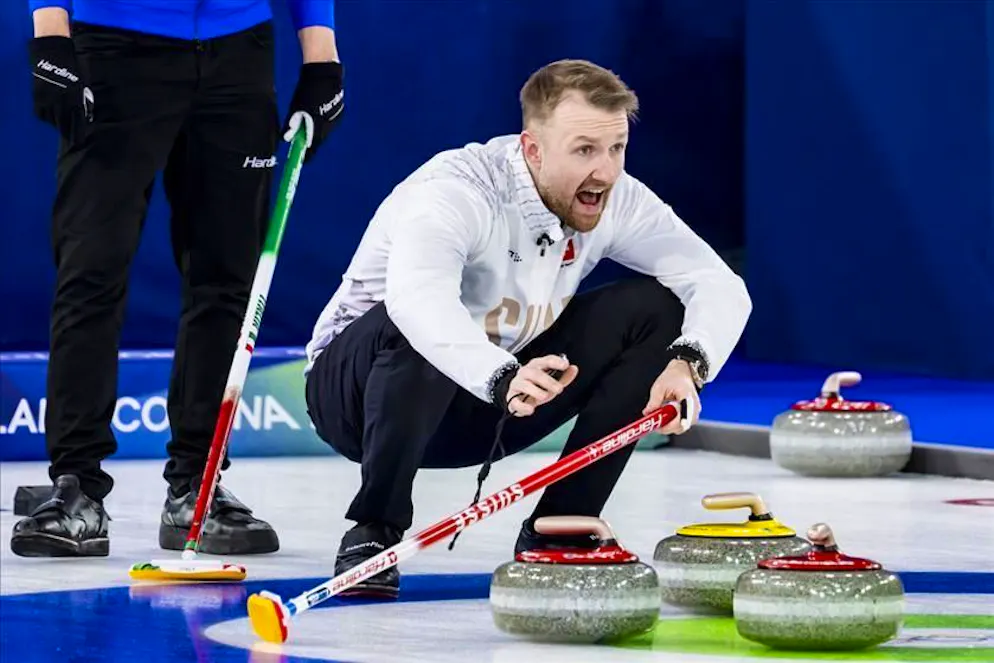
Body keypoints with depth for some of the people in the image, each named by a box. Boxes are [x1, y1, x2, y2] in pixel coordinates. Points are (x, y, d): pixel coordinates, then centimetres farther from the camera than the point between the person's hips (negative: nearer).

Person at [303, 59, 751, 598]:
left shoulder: (617, 200, -11)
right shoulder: (456, 190, -30)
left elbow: (721, 288, -13)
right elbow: (415, 297, -50)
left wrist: (686, 363, -34)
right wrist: (504, 378, -65)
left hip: (494, 402, 6)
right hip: (357, 386, -6)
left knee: (655, 308, -11)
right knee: (413, 332, -40)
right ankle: (373, 531, -19)